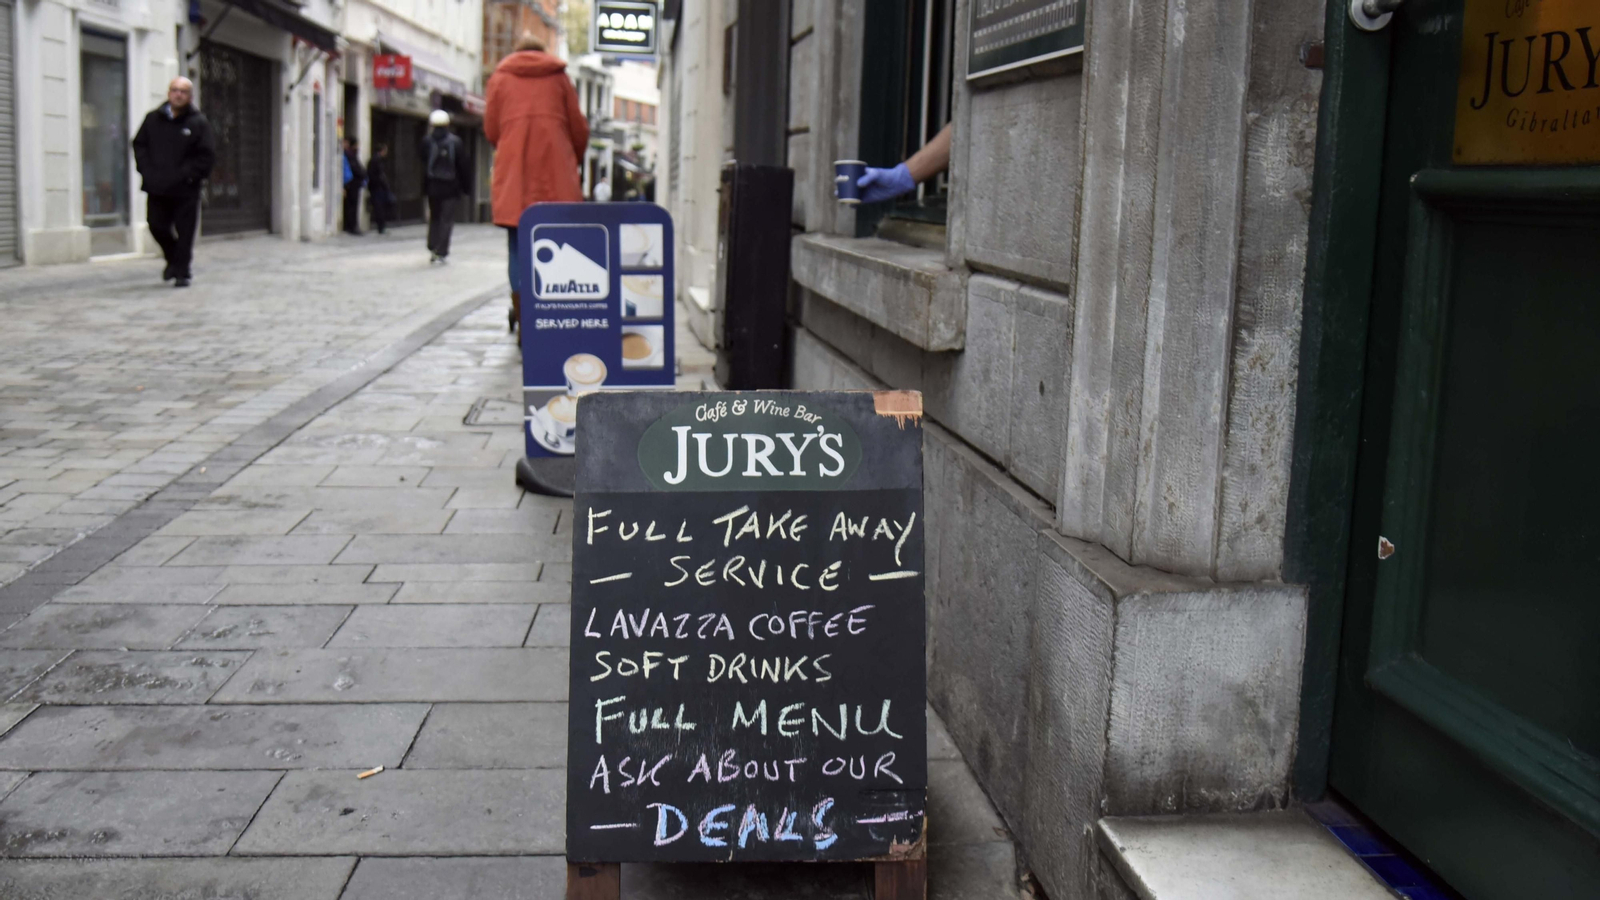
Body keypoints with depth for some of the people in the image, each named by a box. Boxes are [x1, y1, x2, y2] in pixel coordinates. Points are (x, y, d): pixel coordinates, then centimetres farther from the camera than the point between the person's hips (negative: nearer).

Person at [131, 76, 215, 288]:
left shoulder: (198, 123, -1)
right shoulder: (153, 118, 8)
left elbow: (206, 156, -5)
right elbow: (139, 145, 13)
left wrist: (187, 175, -12)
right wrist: (147, 171, 0)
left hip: (185, 190, -3)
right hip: (156, 188, 3)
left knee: (184, 231, -2)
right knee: (157, 226, 8)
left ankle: (182, 272, 8)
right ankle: (174, 259, 33)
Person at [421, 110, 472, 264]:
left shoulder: (426, 142, -2)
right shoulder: (456, 142, -5)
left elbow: (423, 166, 1)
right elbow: (463, 166, -2)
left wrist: (424, 187, 9)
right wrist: (466, 187, 5)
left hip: (433, 186, 2)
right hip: (450, 187, -2)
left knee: (434, 218, 16)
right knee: (447, 219, 1)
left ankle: (432, 248, 10)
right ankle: (441, 252, -5)